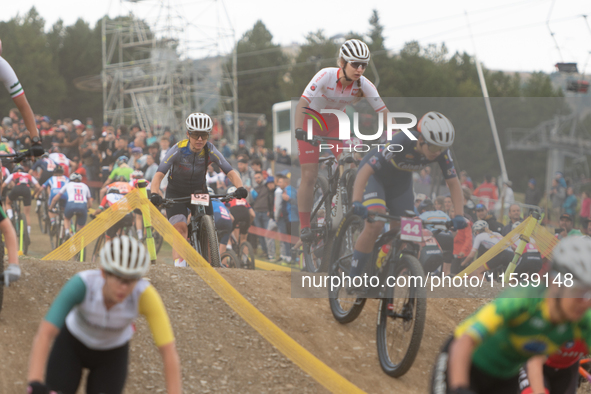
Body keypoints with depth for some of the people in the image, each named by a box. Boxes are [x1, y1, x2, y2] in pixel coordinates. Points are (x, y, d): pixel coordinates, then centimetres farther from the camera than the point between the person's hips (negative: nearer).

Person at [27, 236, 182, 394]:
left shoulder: (144, 295, -36)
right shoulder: (82, 284, -38)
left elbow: (169, 351, -37)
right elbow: (45, 334, -44)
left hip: (112, 353, 1)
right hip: (72, 343, -1)